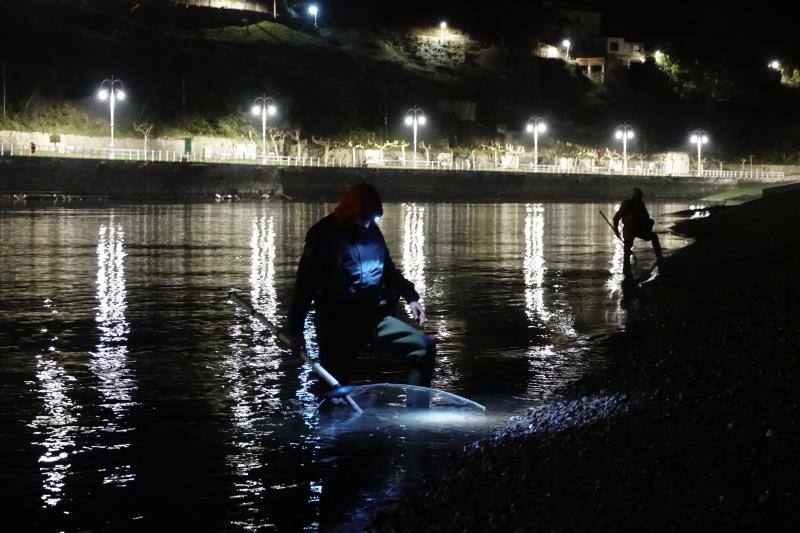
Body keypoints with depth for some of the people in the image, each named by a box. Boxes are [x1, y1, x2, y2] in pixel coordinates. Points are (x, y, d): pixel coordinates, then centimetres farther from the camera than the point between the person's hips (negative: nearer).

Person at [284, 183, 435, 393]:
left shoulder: (372, 231, 6)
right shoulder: (323, 234, -10)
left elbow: (388, 269, 21)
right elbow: (305, 283, -10)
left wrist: (410, 297, 9)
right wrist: (295, 329, -11)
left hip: (376, 318, 5)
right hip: (337, 325, -5)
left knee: (425, 348, -4)